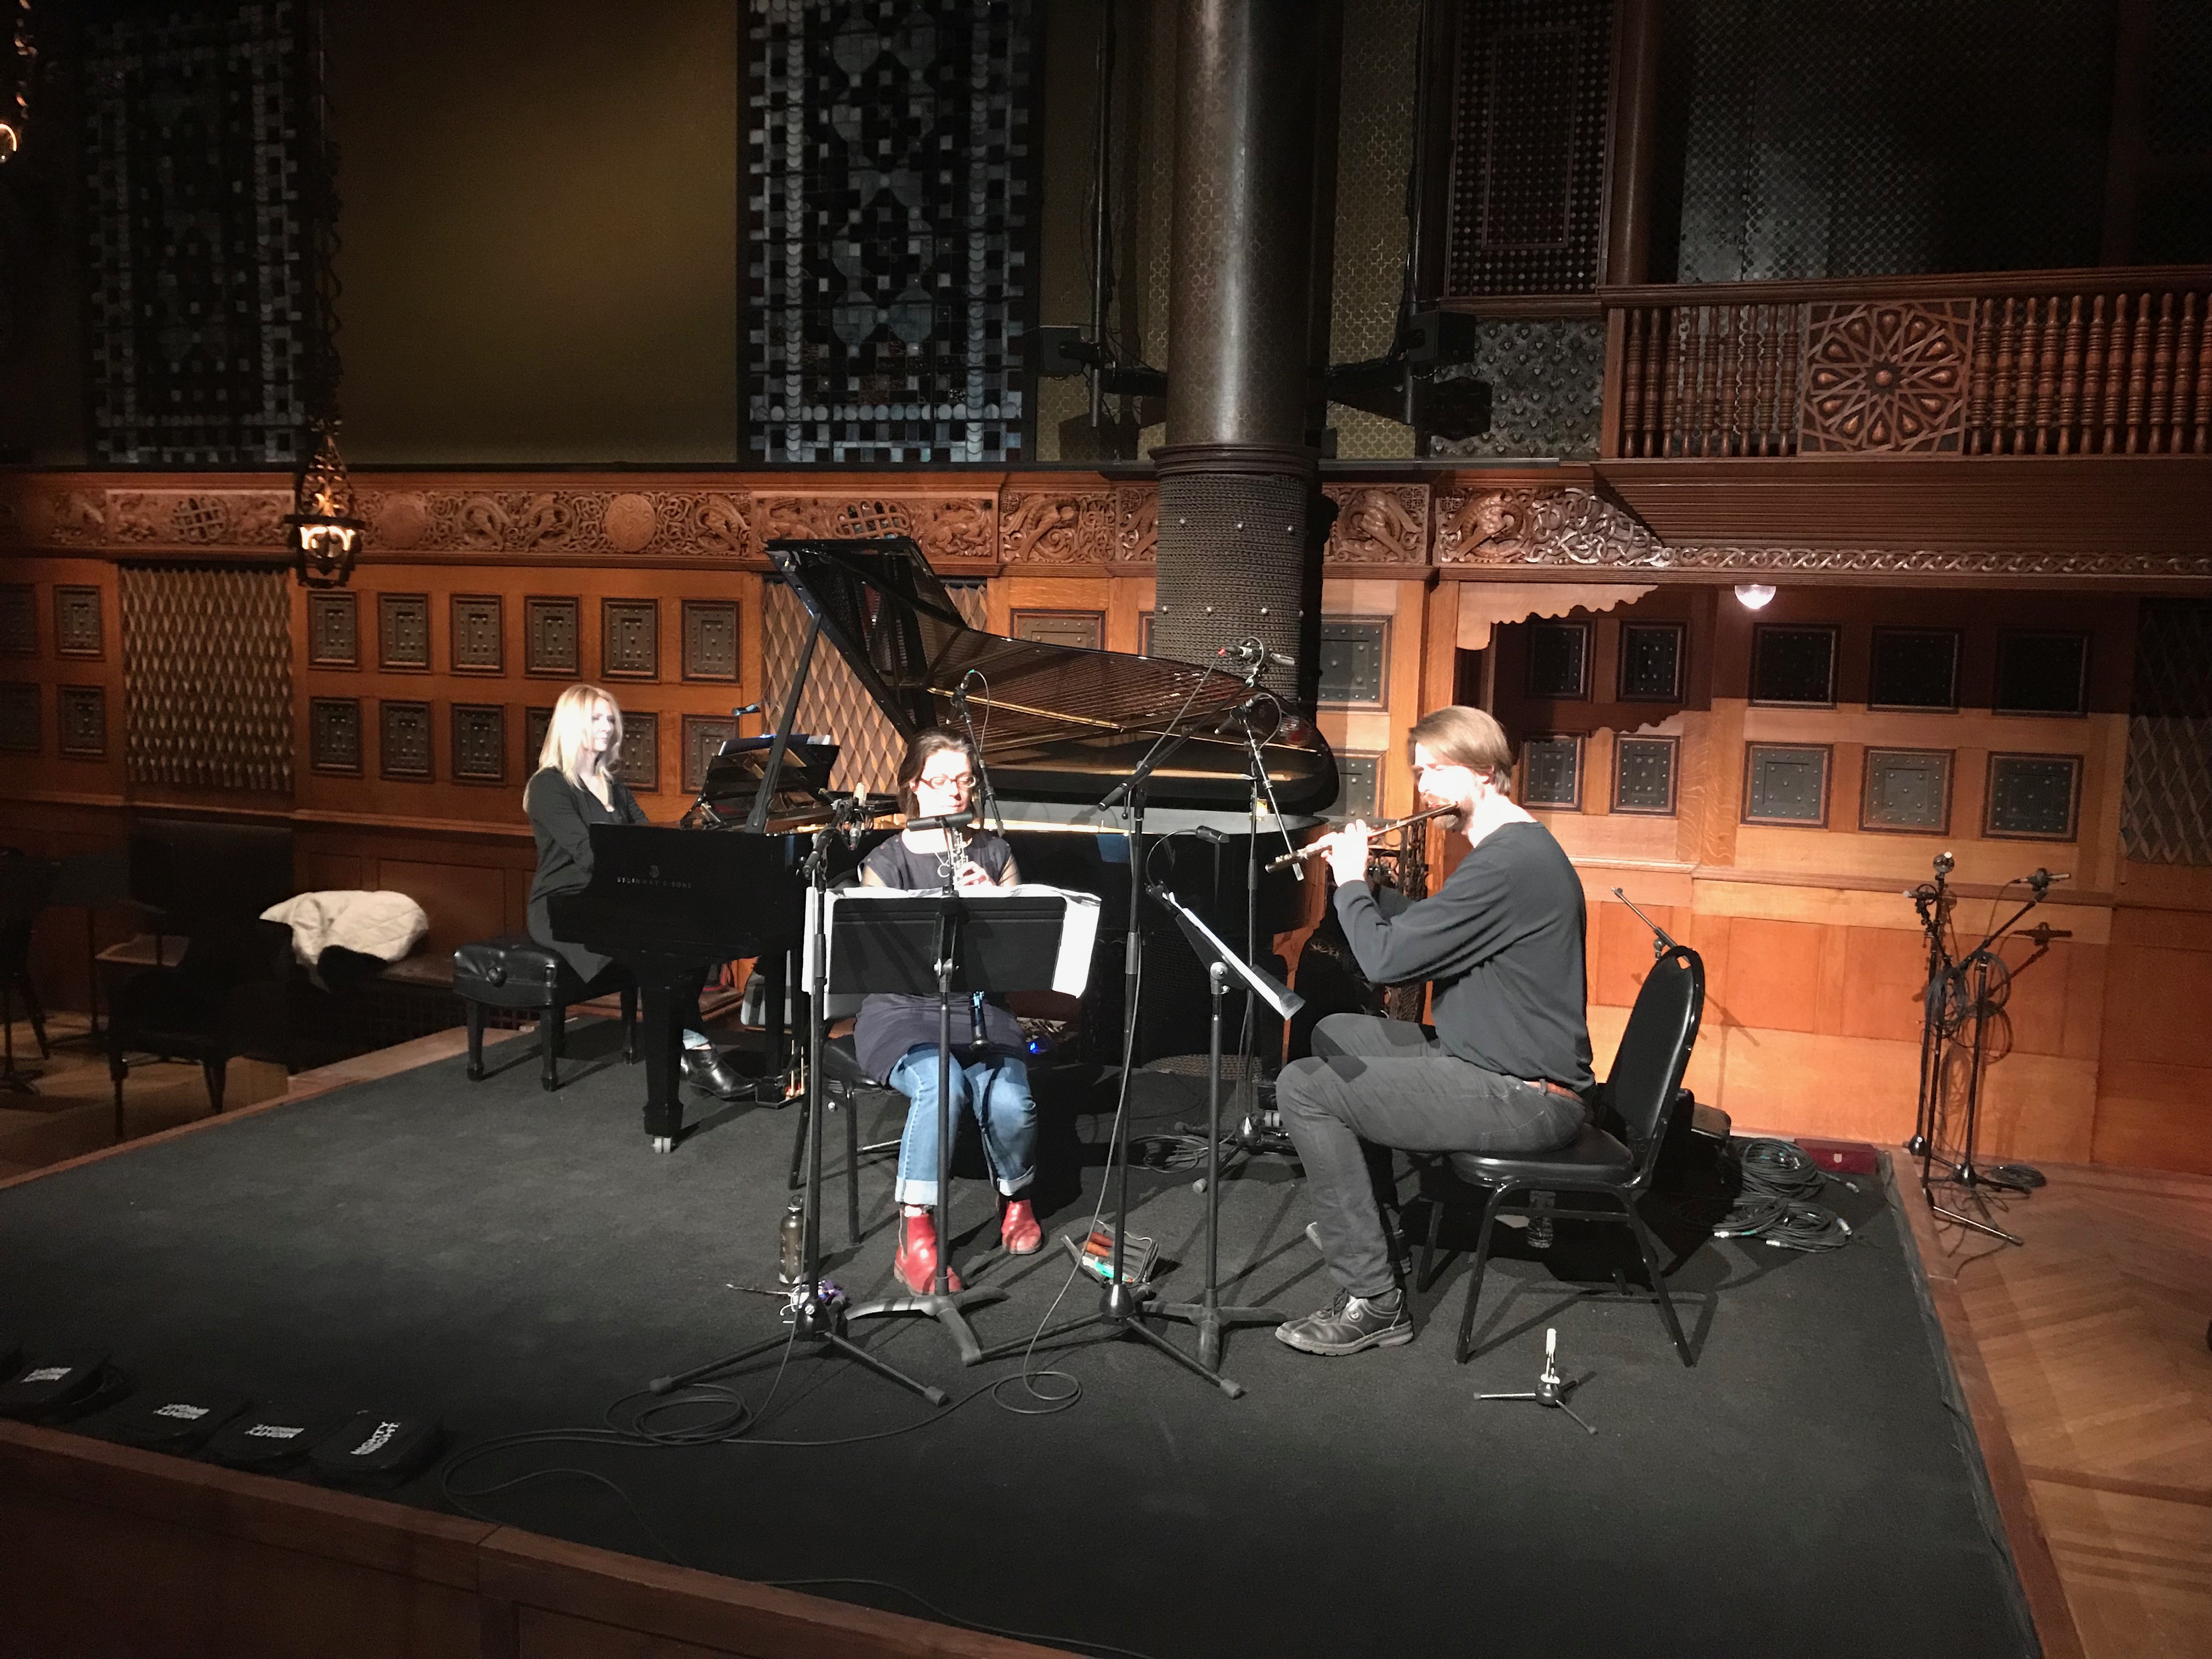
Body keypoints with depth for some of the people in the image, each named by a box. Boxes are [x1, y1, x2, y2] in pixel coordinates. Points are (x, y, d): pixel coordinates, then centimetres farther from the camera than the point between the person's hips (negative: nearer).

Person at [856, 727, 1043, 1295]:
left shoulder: (994, 853, 11)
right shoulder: (885, 863, 1)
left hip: (979, 1009, 3)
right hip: (903, 1010, -2)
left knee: (1010, 1102, -27)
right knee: (941, 1085, -35)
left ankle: (1016, 1198, 7)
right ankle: (915, 1237, -25)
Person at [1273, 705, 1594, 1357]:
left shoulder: (1509, 860, -23)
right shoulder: (1511, 847, 11)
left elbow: (1385, 958, -25)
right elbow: (1422, 932, 22)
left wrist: (1350, 881, -7)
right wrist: (1361, 881, 9)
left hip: (1526, 1099, -11)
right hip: (1499, 1064, 11)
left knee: (1303, 1088, -15)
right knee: (1334, 1034, 22)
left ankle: (1374, 1302, -9)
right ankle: (1362, 1216, 33)